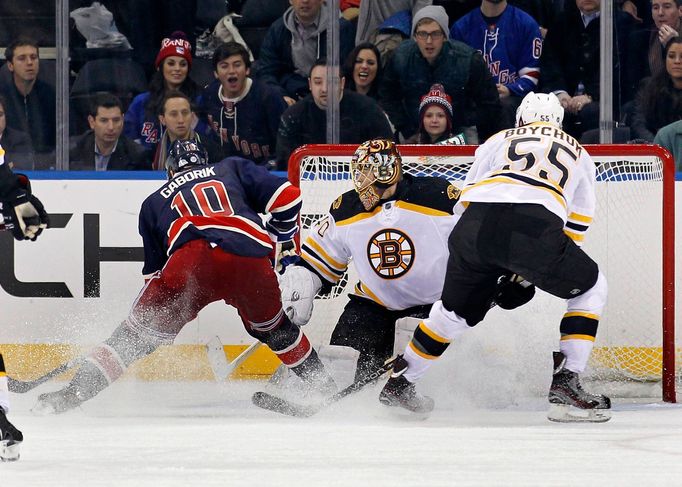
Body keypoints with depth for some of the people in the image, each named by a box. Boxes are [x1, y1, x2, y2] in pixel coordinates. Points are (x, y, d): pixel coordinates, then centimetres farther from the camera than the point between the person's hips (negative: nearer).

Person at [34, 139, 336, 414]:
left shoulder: (154, 202, 34)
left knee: (142, 328, 8)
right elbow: (286, 196, 22)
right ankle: (322, 386, 34)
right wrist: (281, 237, 39)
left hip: (191, 257, -1)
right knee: (272, 326, 28)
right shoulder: (230, 170, 34)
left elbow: (154, 270, 35)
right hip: (251, 261, 1)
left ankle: (77, 388, -2)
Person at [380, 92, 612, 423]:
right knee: (589, 288, 22)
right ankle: (566, 385, 9)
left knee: (456, 307, 27)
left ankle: (399, 382, 36)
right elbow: (575, 229, 32)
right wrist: (527, 272, 39)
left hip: (476, 222, 3)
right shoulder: (579, 154, 33)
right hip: (537, 227, -2)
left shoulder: (499, 140, 33)